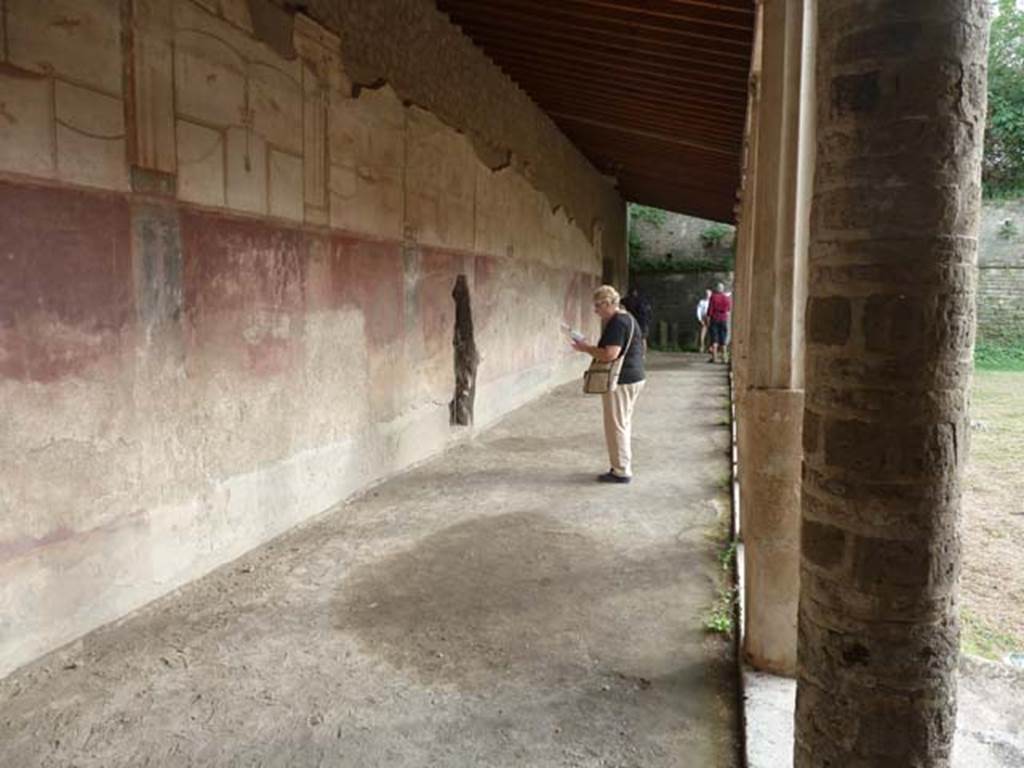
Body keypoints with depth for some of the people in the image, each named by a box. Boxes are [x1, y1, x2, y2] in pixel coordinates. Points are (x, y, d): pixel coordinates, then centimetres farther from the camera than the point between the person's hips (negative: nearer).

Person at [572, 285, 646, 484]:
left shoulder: (617, 323, -19)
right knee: (623, 424, 17)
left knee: (616, 426, -2)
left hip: (621, 382, -11)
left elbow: (610, 354, -26)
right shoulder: (627, 318, 14)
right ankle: (623, 466, 25)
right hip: (633, 377, 11)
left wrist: (586, 348, -14)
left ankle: (621, 471, 5)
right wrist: (590, 347, 14)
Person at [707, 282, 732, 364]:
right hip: (724, 320, 2)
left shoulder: (713, 297, -6)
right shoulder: (727, 298, 3)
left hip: (714, 319, -2)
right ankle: (723, 357, 4)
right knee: (723, 340, 6)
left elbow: (710, 309, -8)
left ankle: (714, 357, -7)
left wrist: (708, 320, -5)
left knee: (714, 339, -2)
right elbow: (729, 309, 12)